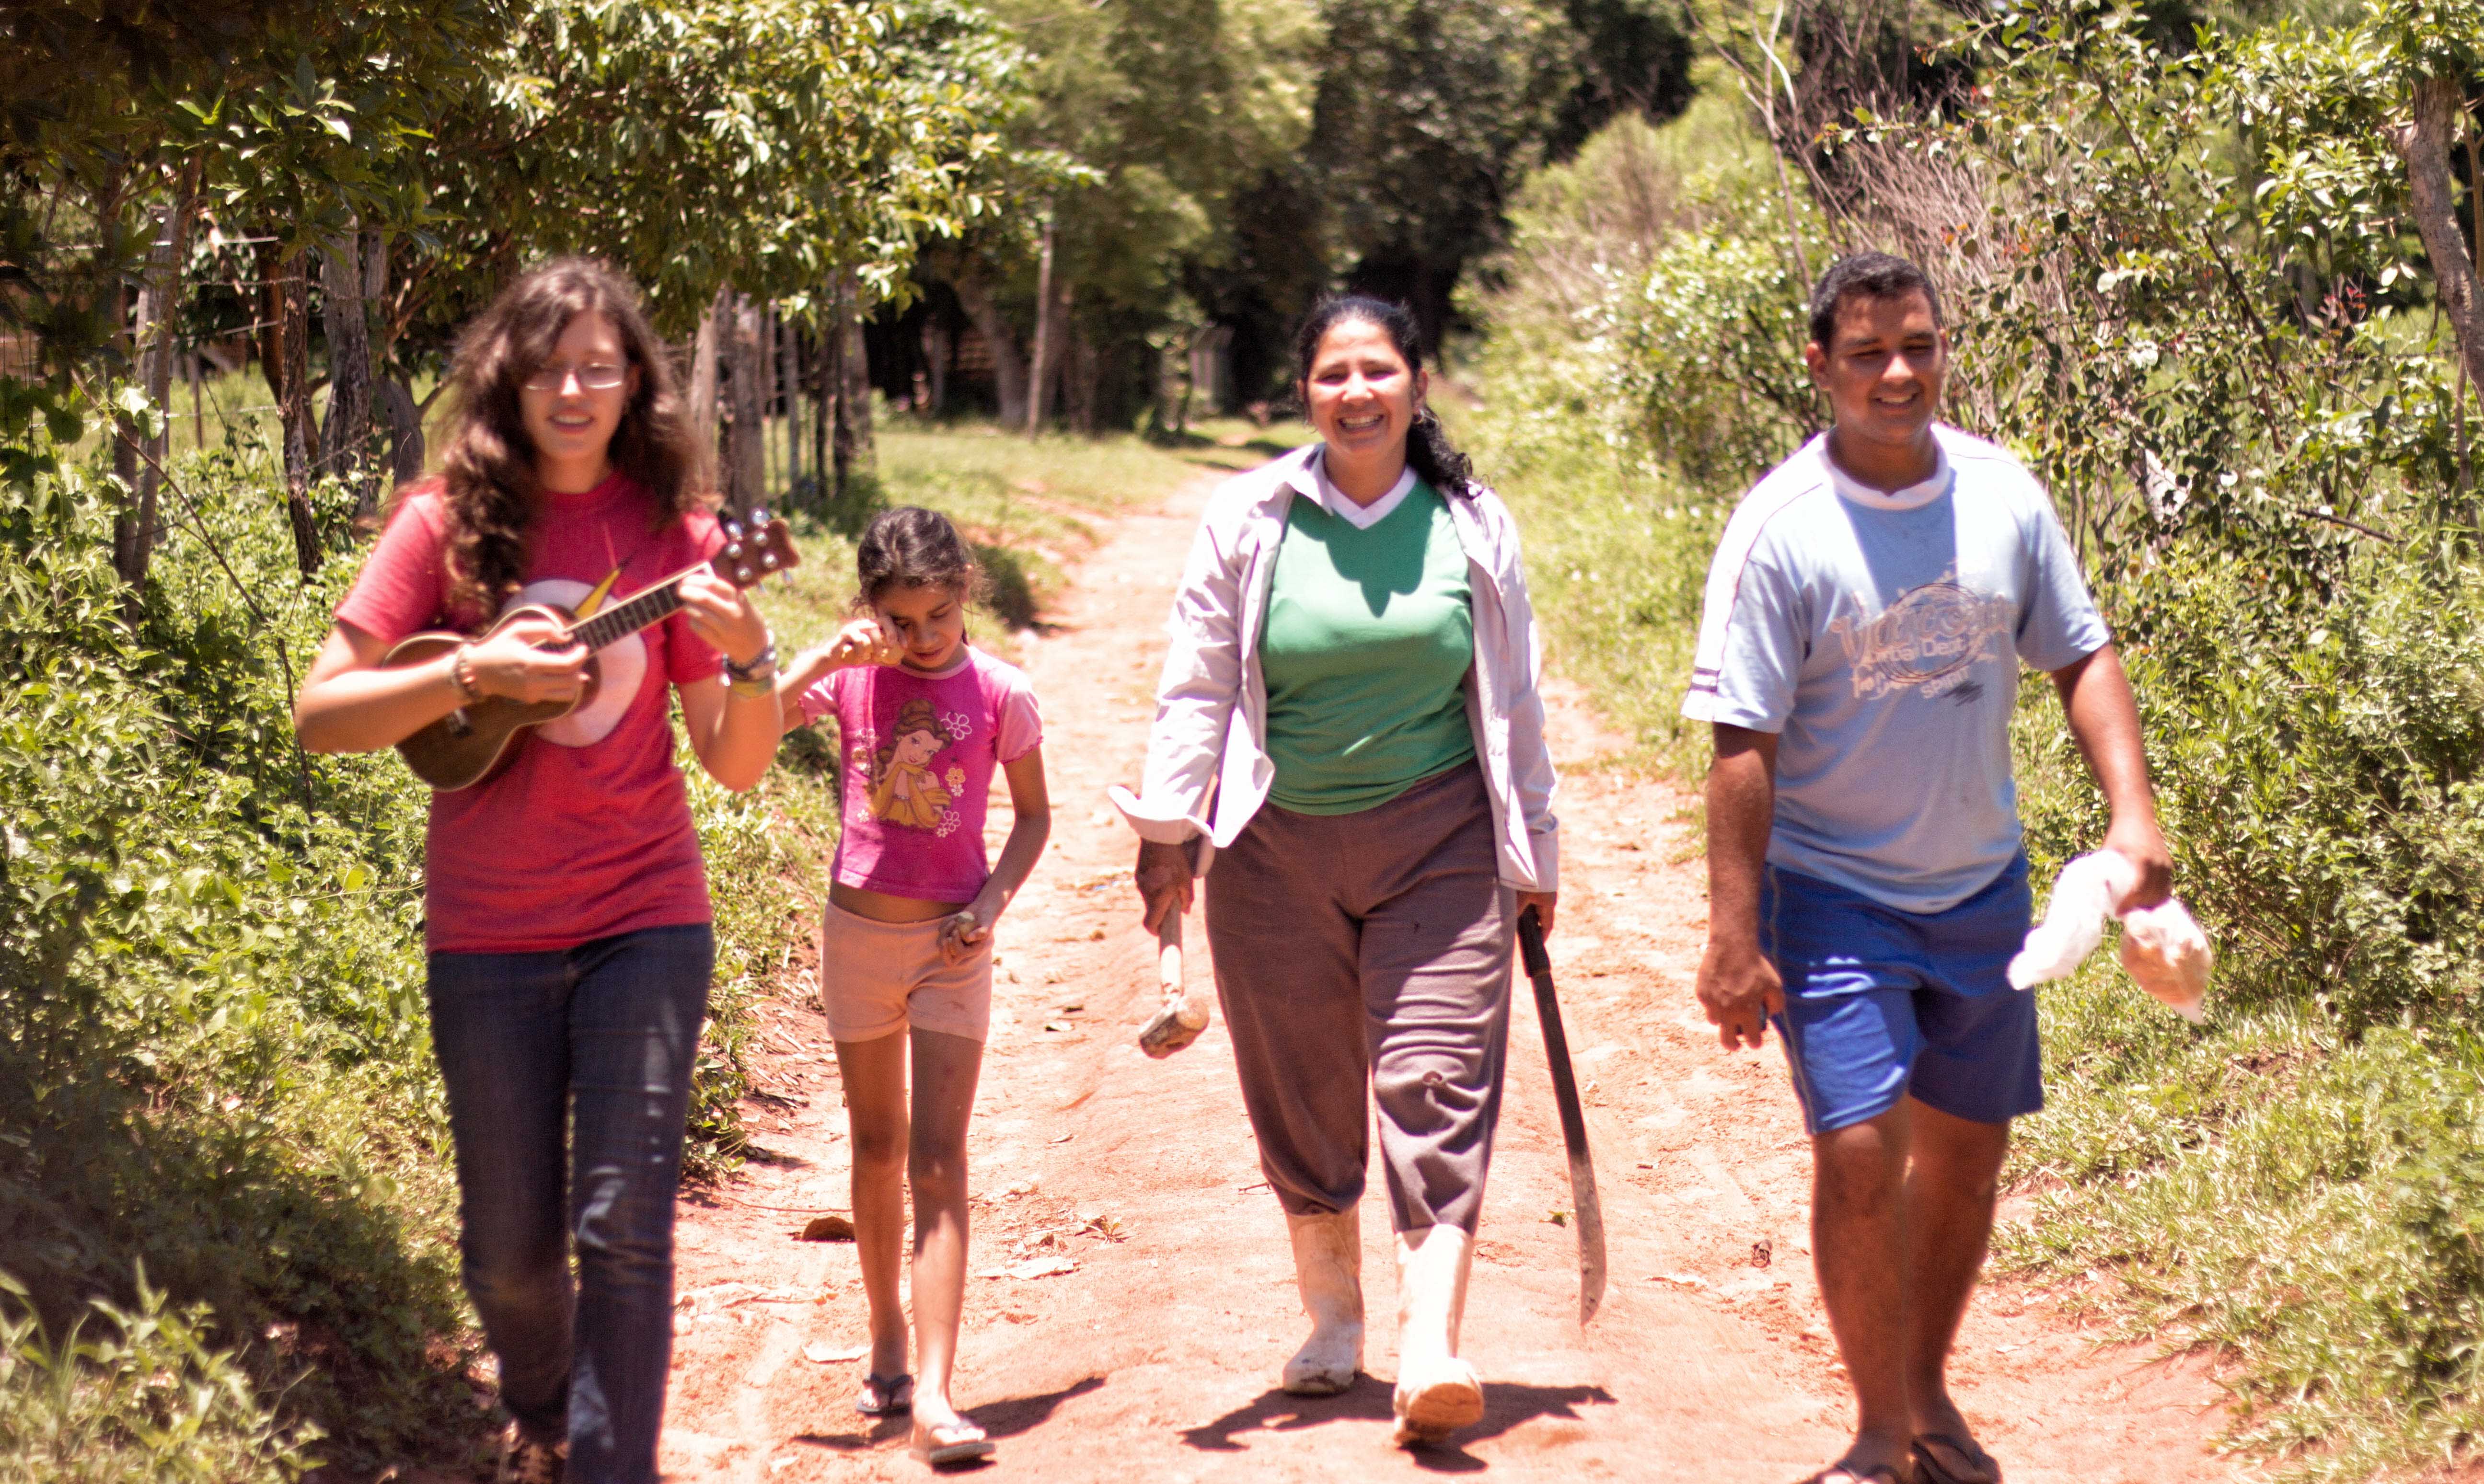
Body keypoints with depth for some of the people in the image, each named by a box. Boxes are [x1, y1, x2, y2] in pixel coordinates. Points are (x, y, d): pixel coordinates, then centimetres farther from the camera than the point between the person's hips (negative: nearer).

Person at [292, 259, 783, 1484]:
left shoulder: (673, 533, 1)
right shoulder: (451, 522, -3)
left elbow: (738, 766, 1)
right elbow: (320, 715, -6)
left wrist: (750, 658, -18)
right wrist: (474, 672, -19)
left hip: (644, 921, 0)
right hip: (487, 933, 0)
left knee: (623, 1224, -8)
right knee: (509, 1247, 10)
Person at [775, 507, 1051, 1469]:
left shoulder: (1000, 694, -6)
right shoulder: (852, 676, -5)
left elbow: (1034, 813, 6)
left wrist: (993, 902, -9)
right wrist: (820, 662, -25)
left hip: (951, 944, -2)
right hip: (859, 929, 2)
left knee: (937, 1162, -9)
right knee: (877, 1149, 15)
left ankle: (932, 1396, -15)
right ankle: (888, 1342, 32)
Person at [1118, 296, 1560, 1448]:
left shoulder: (1472, 527, 4)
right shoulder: (1249, 521, 1)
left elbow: (1514, 704, 12)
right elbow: (1197, 687, 4)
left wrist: (1535, 856, 14)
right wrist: (1167, 830, -3)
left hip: (1438, 842, 0)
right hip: (1281, 845, 0)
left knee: (1438, 1084, -9)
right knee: (1303, 1094, 9)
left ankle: (1431, 1347, -13)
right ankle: (1332, 1319, 27)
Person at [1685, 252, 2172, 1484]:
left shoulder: (2003, 495, -3)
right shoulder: (1782, 528, -16)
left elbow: (2081, 656, 7)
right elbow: (1742, 743, -16)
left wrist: (2131, 811, -6)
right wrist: (1734, 935, -18)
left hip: (1981, 883, 5)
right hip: (1831, 889, -5)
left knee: (1966, 1146, 13)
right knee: (1861, 1152, -12)